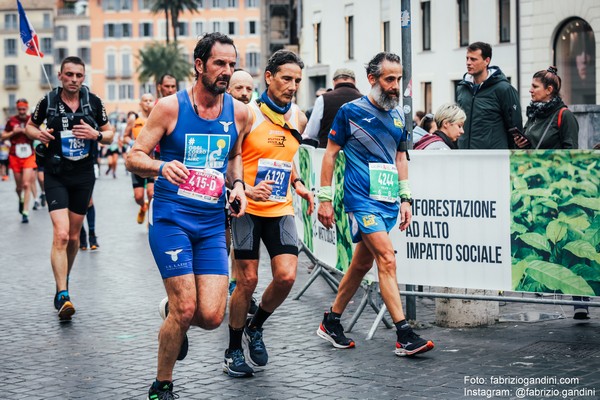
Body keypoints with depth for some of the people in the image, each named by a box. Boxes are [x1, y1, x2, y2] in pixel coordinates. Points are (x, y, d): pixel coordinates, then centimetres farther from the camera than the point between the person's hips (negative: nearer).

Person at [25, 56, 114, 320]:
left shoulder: (94, 102, -1)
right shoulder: (48, 102, -4)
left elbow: (109, 135, 8)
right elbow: (30, 126, 13)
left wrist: (96, 134, -14)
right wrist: (37, 134, -9)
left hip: (84, 175, 2)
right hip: (56, 176, -2)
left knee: (73, 236, 13)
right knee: (61, 234, -17)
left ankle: (64, 279, 38)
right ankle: (62, 296, -18)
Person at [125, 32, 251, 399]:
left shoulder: (239, 112, 5)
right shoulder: (170, 107, -6)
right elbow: (134, 157, -3)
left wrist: (237, 184, 4)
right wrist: (162, 167, -25)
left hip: (213, 223, 4)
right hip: (171, 218, -4)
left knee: (211, 316, -6)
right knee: (186, 309, -11)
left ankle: (174, 313, 31)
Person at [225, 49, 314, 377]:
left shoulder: (298, 119, 8)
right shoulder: (248, 114, -10)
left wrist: (298, 184, 8)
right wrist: (247, 190, -23)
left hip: (281, 209, 5)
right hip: (248, 208, -4)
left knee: (286, 276, -9)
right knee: (247, 279, -3)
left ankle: (255, 327, 20)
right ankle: (233, 351, 15)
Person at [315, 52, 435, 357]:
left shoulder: (398, 116, 12)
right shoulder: (351, 111, -6)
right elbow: (330, 153, -2)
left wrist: (405, 199, 14)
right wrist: (325, 198, -4)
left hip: (388, 200, 7)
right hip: (362, 198, -7)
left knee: (362, 264, 12)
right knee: (387, 259, -15)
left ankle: (331, 322, 27)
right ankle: (404, 335, -17)